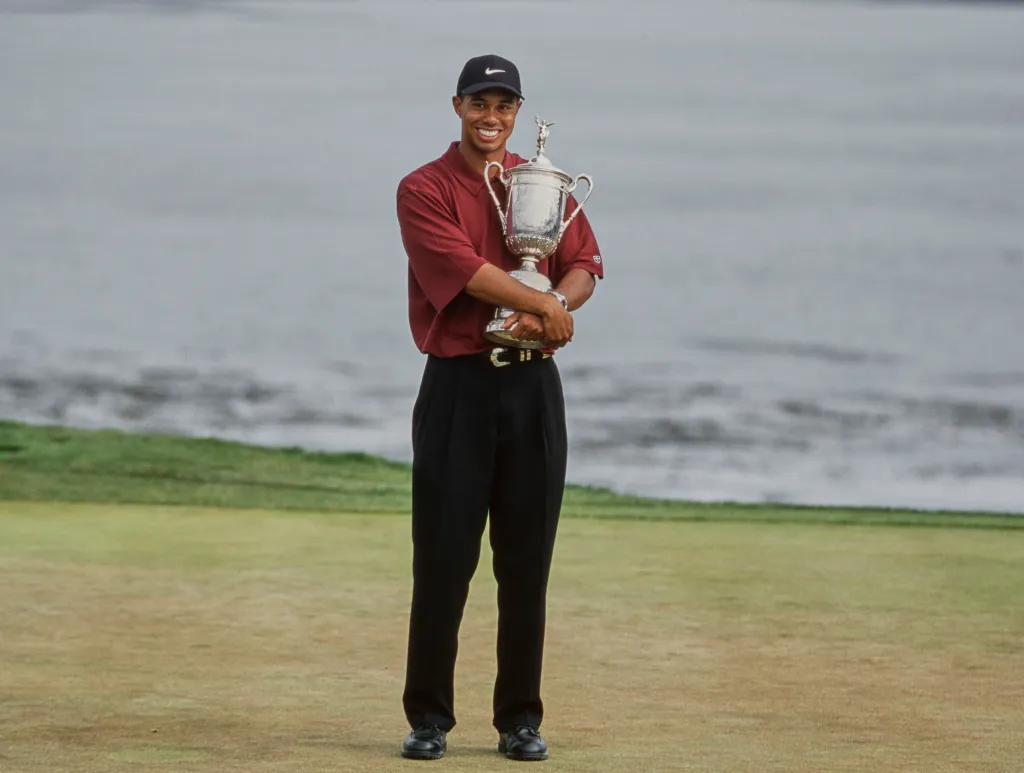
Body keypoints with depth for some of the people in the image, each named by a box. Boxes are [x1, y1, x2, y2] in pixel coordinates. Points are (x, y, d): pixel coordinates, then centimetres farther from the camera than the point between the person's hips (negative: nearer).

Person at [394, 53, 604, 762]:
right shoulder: (425, 190, 0)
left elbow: (585, 265, 6)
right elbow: (464, 266, -14)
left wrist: (547, 312, -13)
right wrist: (544, 303, -16)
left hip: (532, 384, 3)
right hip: (458, 385, -3)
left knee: (528, 562, 4)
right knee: (443, 557, -3)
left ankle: (521, 720, 11)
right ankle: (429, 718, 6)